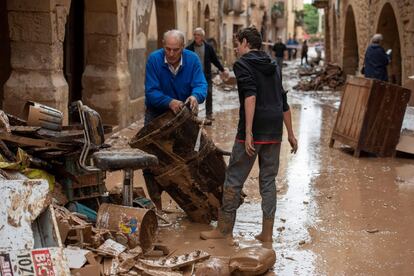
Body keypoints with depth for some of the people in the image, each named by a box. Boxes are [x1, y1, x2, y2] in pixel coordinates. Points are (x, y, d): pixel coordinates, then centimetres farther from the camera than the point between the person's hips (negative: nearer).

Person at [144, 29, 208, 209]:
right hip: (157, 113, -1)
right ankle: (155, 202, 3)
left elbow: (201, 85, -24)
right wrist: (169, 102, -44)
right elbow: (151, 92, -25)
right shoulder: (154, 59, -20)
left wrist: (195, 96, -49)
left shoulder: (192, 60, -15)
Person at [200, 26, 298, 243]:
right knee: (268, 180, 11)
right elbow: (284, 102, 19)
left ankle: (224, 229, 11)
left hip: (254, 130, -6)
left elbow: (250, 96, -18)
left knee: (234, 179, 4)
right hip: (274, 132, 7)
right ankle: (267, 232, 12)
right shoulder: (273, 66, 17)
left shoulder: (242, 64, -4)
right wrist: (290, 134, 24)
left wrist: (248, 132, -23)